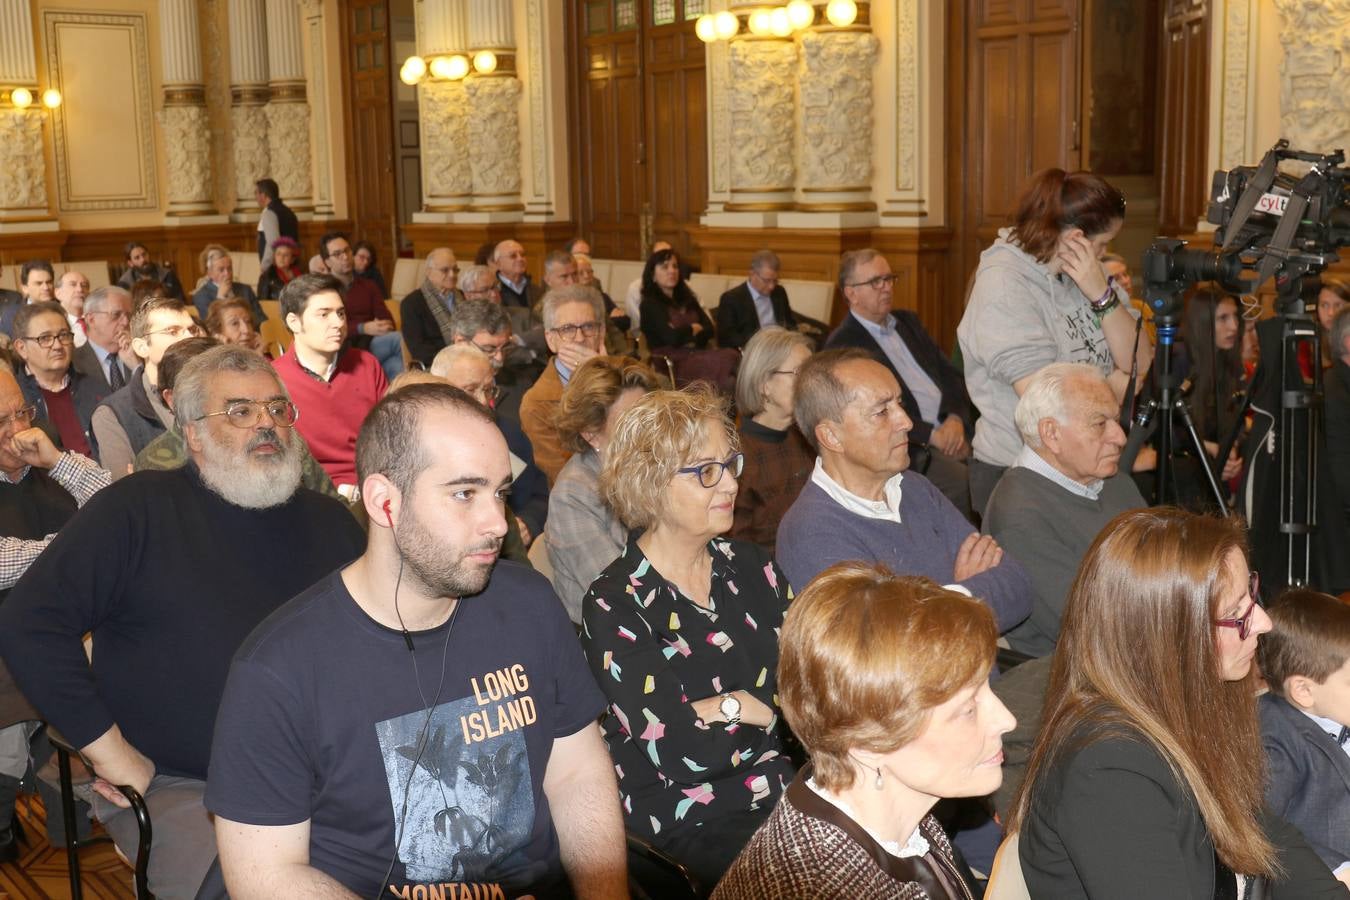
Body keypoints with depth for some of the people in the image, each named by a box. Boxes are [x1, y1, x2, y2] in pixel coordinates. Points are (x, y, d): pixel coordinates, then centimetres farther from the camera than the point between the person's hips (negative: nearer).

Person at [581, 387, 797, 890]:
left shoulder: (751, 569, 8)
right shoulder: (615, 606, -10)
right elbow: (678, 751, -16)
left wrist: (724, 708, -11)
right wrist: (759, 708, -5)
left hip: (785, 791, 6)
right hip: (683, 829, -6)